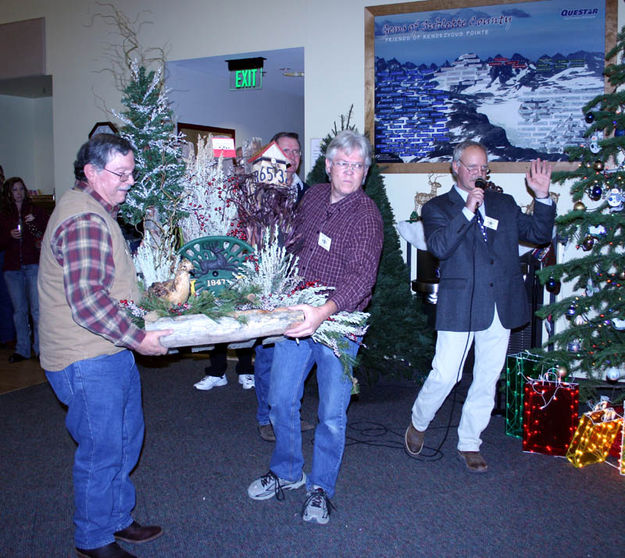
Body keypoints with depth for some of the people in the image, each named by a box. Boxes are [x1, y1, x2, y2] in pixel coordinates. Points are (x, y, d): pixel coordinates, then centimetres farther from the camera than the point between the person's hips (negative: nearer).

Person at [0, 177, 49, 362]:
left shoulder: (35, 211, 6)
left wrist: (36, 222, -16)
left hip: (34, 264, -3)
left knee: (37, 308, -7)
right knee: (19, 310, 7)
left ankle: (40, 348, 1)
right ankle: (22, 350, 15)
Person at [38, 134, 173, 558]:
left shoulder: (97, 213, 15)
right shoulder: (84, 221, -22)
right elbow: (87, 302, -29)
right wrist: (138, 338, -21)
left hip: (111, 352, 11)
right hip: (88, 361, -11)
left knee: (127, 439, 19)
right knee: (102, 451, 3)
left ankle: (118, 520, 36)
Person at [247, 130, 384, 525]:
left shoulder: (366, 215, -14)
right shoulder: (313, 197, 5)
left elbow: (362, 274, -28)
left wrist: (325, 312, -42)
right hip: (296, 315, 6)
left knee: (332, 414, 4)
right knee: (281, 400, 13)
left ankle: (321, 488, 26)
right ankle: (287, 472, 36)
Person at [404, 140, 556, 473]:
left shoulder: (504, 204, 15)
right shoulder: (437, 207, 2)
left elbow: (540, 235, 10)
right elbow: (439, 247, -15)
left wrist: (542, 197, -3)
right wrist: (467, 210, -19)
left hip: (501, 306, 5)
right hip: (460, 305, -4)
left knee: (487, 380, 11)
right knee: (445, 375, -3)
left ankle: (469, 444, 27)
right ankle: (418, 424, 25)